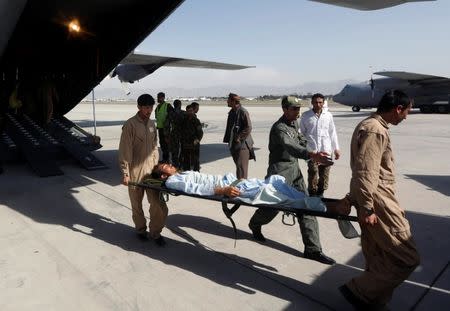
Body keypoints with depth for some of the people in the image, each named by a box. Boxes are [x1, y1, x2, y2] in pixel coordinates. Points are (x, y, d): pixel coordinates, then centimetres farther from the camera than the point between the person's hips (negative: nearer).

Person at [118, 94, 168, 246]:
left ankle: (155, 232, 17)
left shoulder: (152, 124, 8)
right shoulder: (130, 124, -10)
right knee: (137, 203, 10)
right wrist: (125, 173, -14)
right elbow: (124, 150, -11)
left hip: (151, 170, 5)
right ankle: (141, 229, 30)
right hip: (135, 171, -4)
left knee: (157, 202, 1)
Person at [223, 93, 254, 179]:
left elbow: (248, 128, -17)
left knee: (241, 166, -8)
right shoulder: (232, 112, 13)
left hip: (242, 144, -8)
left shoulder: (243, 112, -13)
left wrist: (240, 138, -16)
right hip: (233, 144, 8)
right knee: (238, 165, 16)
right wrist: (228, 139, 13)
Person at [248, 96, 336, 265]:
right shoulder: (279, 128, -20)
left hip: (295, 169, 8)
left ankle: (312, 249, 7)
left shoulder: (295, 123, 9)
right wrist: (311, 155, -55)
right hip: (280, 171, -7)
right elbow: (289, 146, -39)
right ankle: (255, 225, 39)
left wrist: (314, 153, 11)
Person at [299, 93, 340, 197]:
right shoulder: (305, 116, 0)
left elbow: (332, 132, 11)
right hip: (312, 150, -2)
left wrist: (336, 149, 10)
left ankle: (320, 193, 24)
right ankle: (312, 194, 9)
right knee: (313, 173, -5)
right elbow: (302, 133, 6)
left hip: (326, 150, 2)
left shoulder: (328, 115, 6)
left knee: (325, 173, 8)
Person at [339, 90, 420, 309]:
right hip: (378, 202, -10)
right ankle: (358, 291, 7)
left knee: (379, 258, 17)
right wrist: (366, 208, -22)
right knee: (406, 258, -2)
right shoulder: (375, 131, -18)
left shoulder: (370, 125, 16)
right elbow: (365, 173, -24)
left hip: (376, 199, 10)